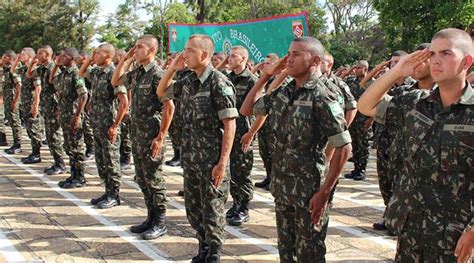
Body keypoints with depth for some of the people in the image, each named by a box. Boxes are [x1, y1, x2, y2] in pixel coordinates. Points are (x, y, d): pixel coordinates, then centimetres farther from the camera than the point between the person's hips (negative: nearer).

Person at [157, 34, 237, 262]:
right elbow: (161, 92, 23)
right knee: (192, 208, 16)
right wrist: (172, 68, 6)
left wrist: (222, 162, -20)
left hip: (212, 160, -7)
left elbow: (230, 125, -16)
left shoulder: (219, 83, -15)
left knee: (212, 209, 5)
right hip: (190, 157, 7)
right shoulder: (188, 81, 7)